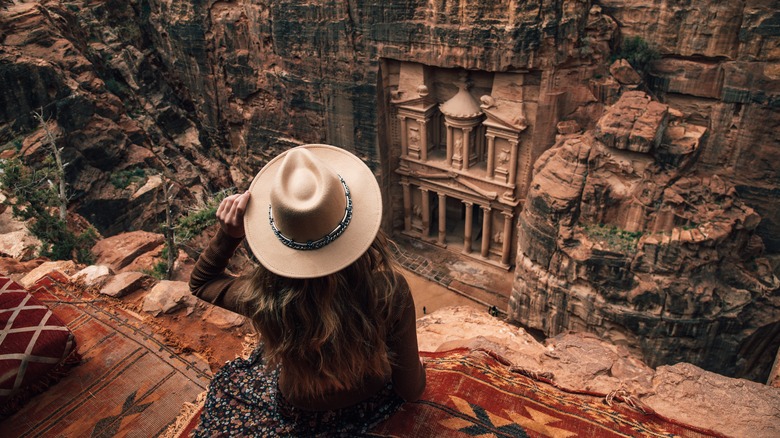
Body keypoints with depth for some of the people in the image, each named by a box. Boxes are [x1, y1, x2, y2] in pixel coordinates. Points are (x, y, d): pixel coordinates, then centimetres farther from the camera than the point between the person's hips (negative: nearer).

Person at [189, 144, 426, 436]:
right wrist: (415, 367, 4)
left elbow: (200, 282, -10)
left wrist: (227, 235, -26)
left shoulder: (266, 297, -37)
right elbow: (412, 390, -18)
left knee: (229, 382, 31)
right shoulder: (389, 288, -37)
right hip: (376, 403, 1)